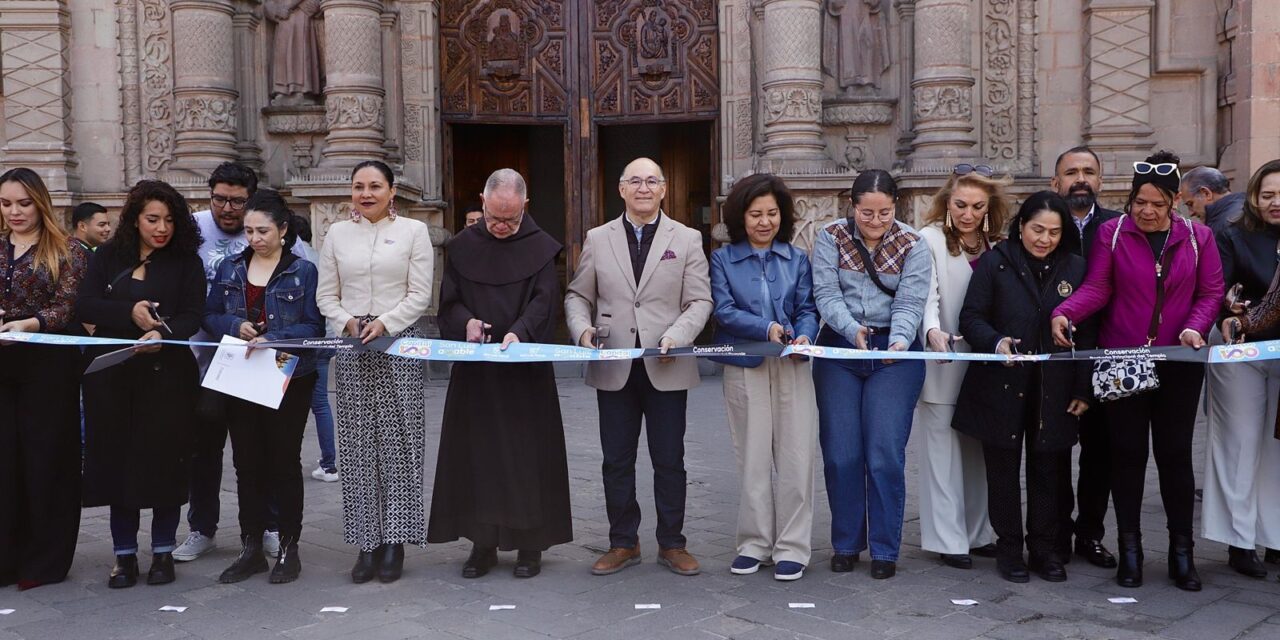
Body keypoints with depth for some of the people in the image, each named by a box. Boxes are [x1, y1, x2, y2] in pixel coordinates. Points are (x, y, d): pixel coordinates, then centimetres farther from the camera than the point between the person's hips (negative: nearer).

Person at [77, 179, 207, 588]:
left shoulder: (186, 261, 4)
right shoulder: (109, 257, 10)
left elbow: (192, 315, -6)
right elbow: (85, 305, 0)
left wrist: (163, 333, -26)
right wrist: (130, 313, -16)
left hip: (166, 374, -2)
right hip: (112, 375, 2)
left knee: (164, 460, 1)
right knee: (116, 460, 3)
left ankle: (163, 552, 15)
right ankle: (124, 554, 15)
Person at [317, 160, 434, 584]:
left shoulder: (413, 231, 4)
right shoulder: (337, 234, 12)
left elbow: (420, 295, -1)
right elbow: (326, 295, 11)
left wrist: (384, 323, -13)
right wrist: (347, 322, -7)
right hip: (351, 346, 2)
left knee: (398, 441, -2)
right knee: (358, 445, 2)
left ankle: (395, 541, 6)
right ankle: (367, 543, 9)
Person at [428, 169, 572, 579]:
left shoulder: (541, 248, 2)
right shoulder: (463, 247, 8)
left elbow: (545, 299, -7)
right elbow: (449, 301, 8)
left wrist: (519, 331, -25)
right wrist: (466, 322, -13)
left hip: (526, 371, -2)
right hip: (475, 372, 2)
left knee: (527, 456, 1)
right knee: (477, 454, 3)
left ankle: (530, 543, 10)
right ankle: (483, 542, 12)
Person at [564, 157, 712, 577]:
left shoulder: (687, 240, 5)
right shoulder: (598, 239, 9)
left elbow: (700, 301, 0)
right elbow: (577, 295, 11)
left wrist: (676, 337, -16)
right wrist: (583, 329, -9)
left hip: (666, 368, -1)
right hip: (614, 368, 2)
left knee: (669, 460, 6)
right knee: (616, 461, 8)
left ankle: (672, 544, 19)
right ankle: (623, 543, 21)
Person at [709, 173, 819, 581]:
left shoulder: (797, 259, 11)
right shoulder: (723, 259, 5)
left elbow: (807, 308, 5)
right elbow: (724, 311, -5)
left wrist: (804, 335, -17)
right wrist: (767, 328, -19)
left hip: (792, 367, 1)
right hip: (744, 368, -1)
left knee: (795, 457, -2)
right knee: (752, 458, 6)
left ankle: (792, 547, 7)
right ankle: (755, 543, 18)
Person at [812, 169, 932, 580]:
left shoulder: (913, 246, -1)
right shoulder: (831, 238, -1)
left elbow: (909, 304, -10)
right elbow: (826, 294, -10)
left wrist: (899, 342, -29)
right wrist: (853, 329, -28)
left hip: (895, 353, -1)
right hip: (839, 350, 1)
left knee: (886, 454, -5)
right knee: (840, 453, 4)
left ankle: (885, 549, 8)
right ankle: (846, 544, 19)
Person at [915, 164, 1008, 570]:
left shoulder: (997, 244, 9)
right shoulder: (930, 240, -5)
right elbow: (925, 294, -15)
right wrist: (933, 331, -33)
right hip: (943, 365, -5)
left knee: (978, 451, 11)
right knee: (944, 452, -1)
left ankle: (976, 533, 22)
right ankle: (948, 540, 5)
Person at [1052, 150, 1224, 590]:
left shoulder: (1197, 237, 5)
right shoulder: (1112, 233, 0)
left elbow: (1211, 292, 5)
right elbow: (1096, 287, -6)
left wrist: (1197, 326, -13)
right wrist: (1063, 314, -24)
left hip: (1178, 365, 1)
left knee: (1175, 453, 5)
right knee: (1127, 452, 4)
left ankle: (1181, 551, 17)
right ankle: (1129, 549, 15)